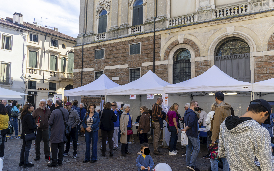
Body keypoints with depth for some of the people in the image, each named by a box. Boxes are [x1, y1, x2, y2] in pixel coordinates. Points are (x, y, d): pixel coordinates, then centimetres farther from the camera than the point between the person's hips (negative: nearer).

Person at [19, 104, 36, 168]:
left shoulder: (24, 115, 9)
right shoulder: (28, 116, -22)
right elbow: (31, 126, -23)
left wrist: (35, 124, 9)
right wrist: (37, 125, -7)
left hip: (24, 133, 10)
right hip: (28, 134, -10)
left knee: (23, 147, 18)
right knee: (27, 148, 0)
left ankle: (21, 161, 28)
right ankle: (26, 163, 8)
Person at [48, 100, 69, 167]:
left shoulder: (55, 112, -19)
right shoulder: (66, 111, 1)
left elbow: (50, 122, -16)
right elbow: (67, 120, 12)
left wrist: (52, 124, 5)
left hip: (55, 132, -6)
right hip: (62, 132, 6)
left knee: (54, 148, 3)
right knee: (61, 147, 14)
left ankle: (54, 162, 8)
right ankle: (60, 161, 23)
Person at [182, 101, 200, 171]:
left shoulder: (187, 112, 13)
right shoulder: (192, 113, -19)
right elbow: (190, 124, -25)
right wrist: (185, 129, -10)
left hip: (189, 133, 10)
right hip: (193, 134, -10)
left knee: (189, 148, 15)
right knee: (197, 148, -4)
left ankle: (188, 164, 22)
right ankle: (192, 165, -5)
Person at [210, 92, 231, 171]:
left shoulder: (219, 108, -16)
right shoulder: (228, 108, 11)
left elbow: (217, 125, -19)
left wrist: (213, 138, -15)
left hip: (219, 138, -8)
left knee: (213, 157, 0)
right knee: (225, 157, 15)